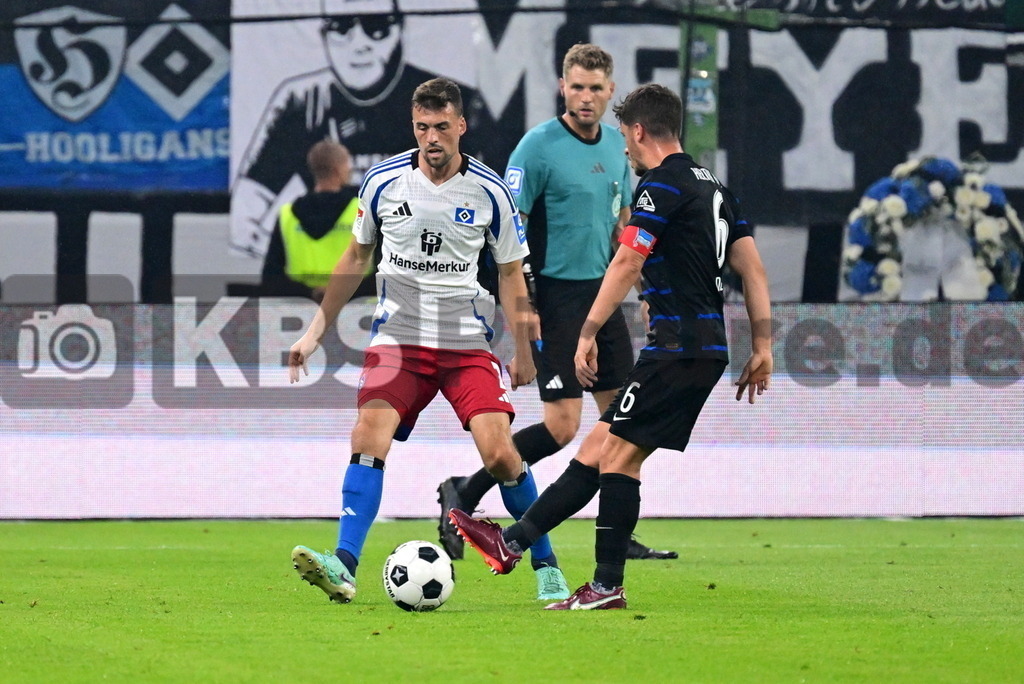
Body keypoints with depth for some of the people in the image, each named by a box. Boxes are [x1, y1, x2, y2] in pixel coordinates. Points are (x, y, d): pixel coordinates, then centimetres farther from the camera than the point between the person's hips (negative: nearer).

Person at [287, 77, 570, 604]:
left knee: (500, 453, -12)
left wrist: (523, 352, 6)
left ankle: (546, 565, 7)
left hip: (467, 343, -1)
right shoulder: (382, 182, 1)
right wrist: (316, 330, 14)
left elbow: (510, 273, 8)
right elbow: (356, 257, 15)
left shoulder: (489, 193, -3)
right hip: (396, 338, 1)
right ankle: (343, 566, -25)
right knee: (369, 438, -21)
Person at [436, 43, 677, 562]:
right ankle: (463, 494, 1)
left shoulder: (614, 144, 9)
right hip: (556, 299, -7)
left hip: (601, 294, 7)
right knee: (561, 426, -12)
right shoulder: (539, 145, -13)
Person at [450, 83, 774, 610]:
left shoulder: (663, 186, -10)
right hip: (706, 347, 9)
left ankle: (608, 586, -7)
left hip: (678, 347, -9)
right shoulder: (712, 187, 18)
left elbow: (626, 264, -18)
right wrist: (762, 347, 17)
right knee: (599, 445, 9)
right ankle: (515, 541, 9)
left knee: (618, 453, -6)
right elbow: (753, 269, 17)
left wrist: (588, 335, -18)